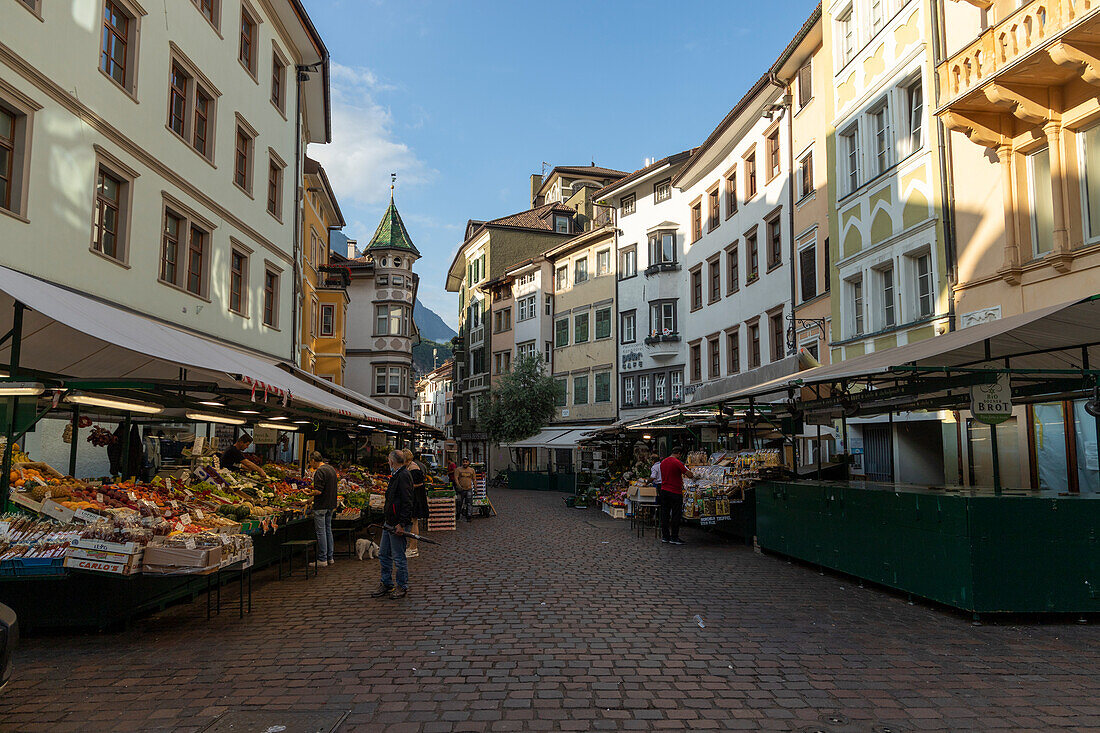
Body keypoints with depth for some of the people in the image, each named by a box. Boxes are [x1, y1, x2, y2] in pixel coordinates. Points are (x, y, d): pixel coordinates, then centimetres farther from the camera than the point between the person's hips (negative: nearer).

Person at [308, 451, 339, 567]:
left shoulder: (320, 471, -17)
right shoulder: (331, 469, 12)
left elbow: (318, 491, -23)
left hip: (321, 507, -9)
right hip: (331, 505, 9)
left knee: (321, 532, -3)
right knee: (328, 530, 14)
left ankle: (322, 559, 0)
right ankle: (329, 557, 19)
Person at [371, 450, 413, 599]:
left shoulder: (403, 476, -16)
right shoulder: (396, 476, 16)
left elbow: (407, 502, -22)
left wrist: (401, 524, -25)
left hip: (397, 524, -10)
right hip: (389, 523, 10)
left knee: (399, 557, -1)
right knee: (383, 555, 15)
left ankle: (402, 586, 10)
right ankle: (386, 584, 25)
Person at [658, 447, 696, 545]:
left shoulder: (663, 462, 10)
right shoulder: (677, 463, -14)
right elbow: (689, 474, -16)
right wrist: (692, 475, 7)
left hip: (663, 491, 7)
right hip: (675, 492, -7)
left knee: (665, 514, 10)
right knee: (676, 515, 0)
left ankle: (665, 536, 15)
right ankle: (674, 538, 2)